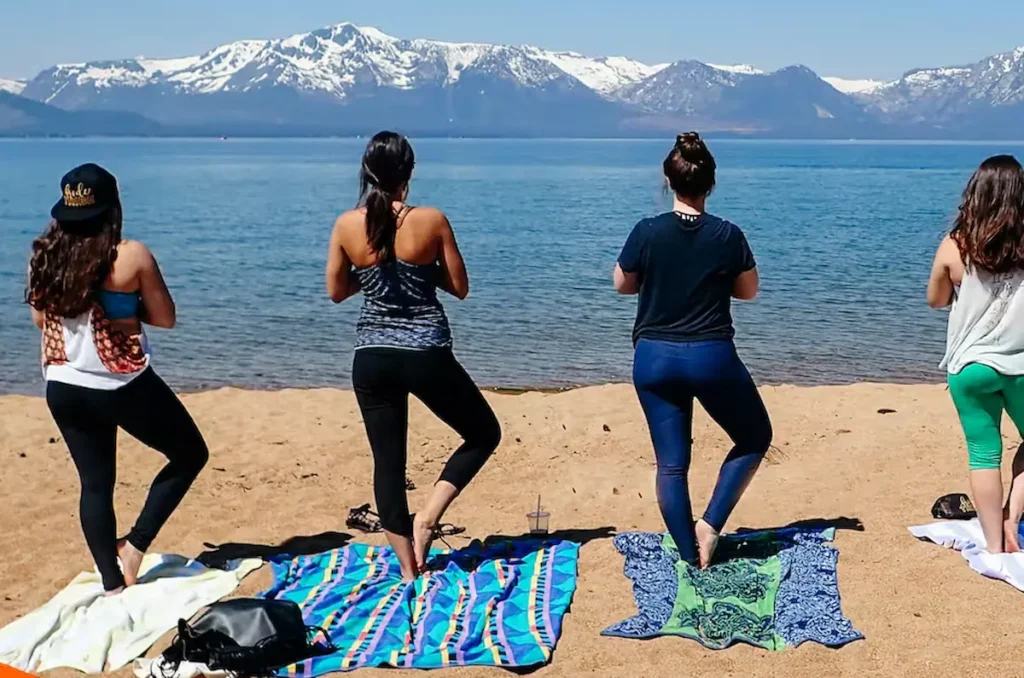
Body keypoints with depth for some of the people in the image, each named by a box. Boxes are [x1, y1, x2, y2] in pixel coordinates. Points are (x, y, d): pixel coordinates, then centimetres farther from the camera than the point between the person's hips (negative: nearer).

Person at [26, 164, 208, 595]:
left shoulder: (44, 256, -1)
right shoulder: (131, 256, -16)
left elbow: (40, 318, 12)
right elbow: (165, 318, -8)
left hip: (64, 389, 5)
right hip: (125, 387, -5)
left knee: (95, 483, 16)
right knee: (190, 454, 15)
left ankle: (112, 584, 18)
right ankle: (135, 544, 9)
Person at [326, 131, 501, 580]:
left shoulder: (347, 225, -2)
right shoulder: (431, 220, -10)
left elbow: (336, 292, 9)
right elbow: (460, 288, -1)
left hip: (372, 357, 3)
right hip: (426, 354, -3)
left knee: (388, 462, 13)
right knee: (484, 434, 18)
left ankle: (408, 567, 18)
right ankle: (428, 517, 5)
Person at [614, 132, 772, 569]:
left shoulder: (647, 232, -6)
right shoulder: (727, 236, -7)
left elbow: (623, 285, 8)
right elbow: (749, 291, 6)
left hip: (654, 358, 2)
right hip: (711, 357, -2)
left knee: (671, 463, 9)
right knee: (755, 438, 20)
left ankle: (690, 558, 11)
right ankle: (711, 523, 7)